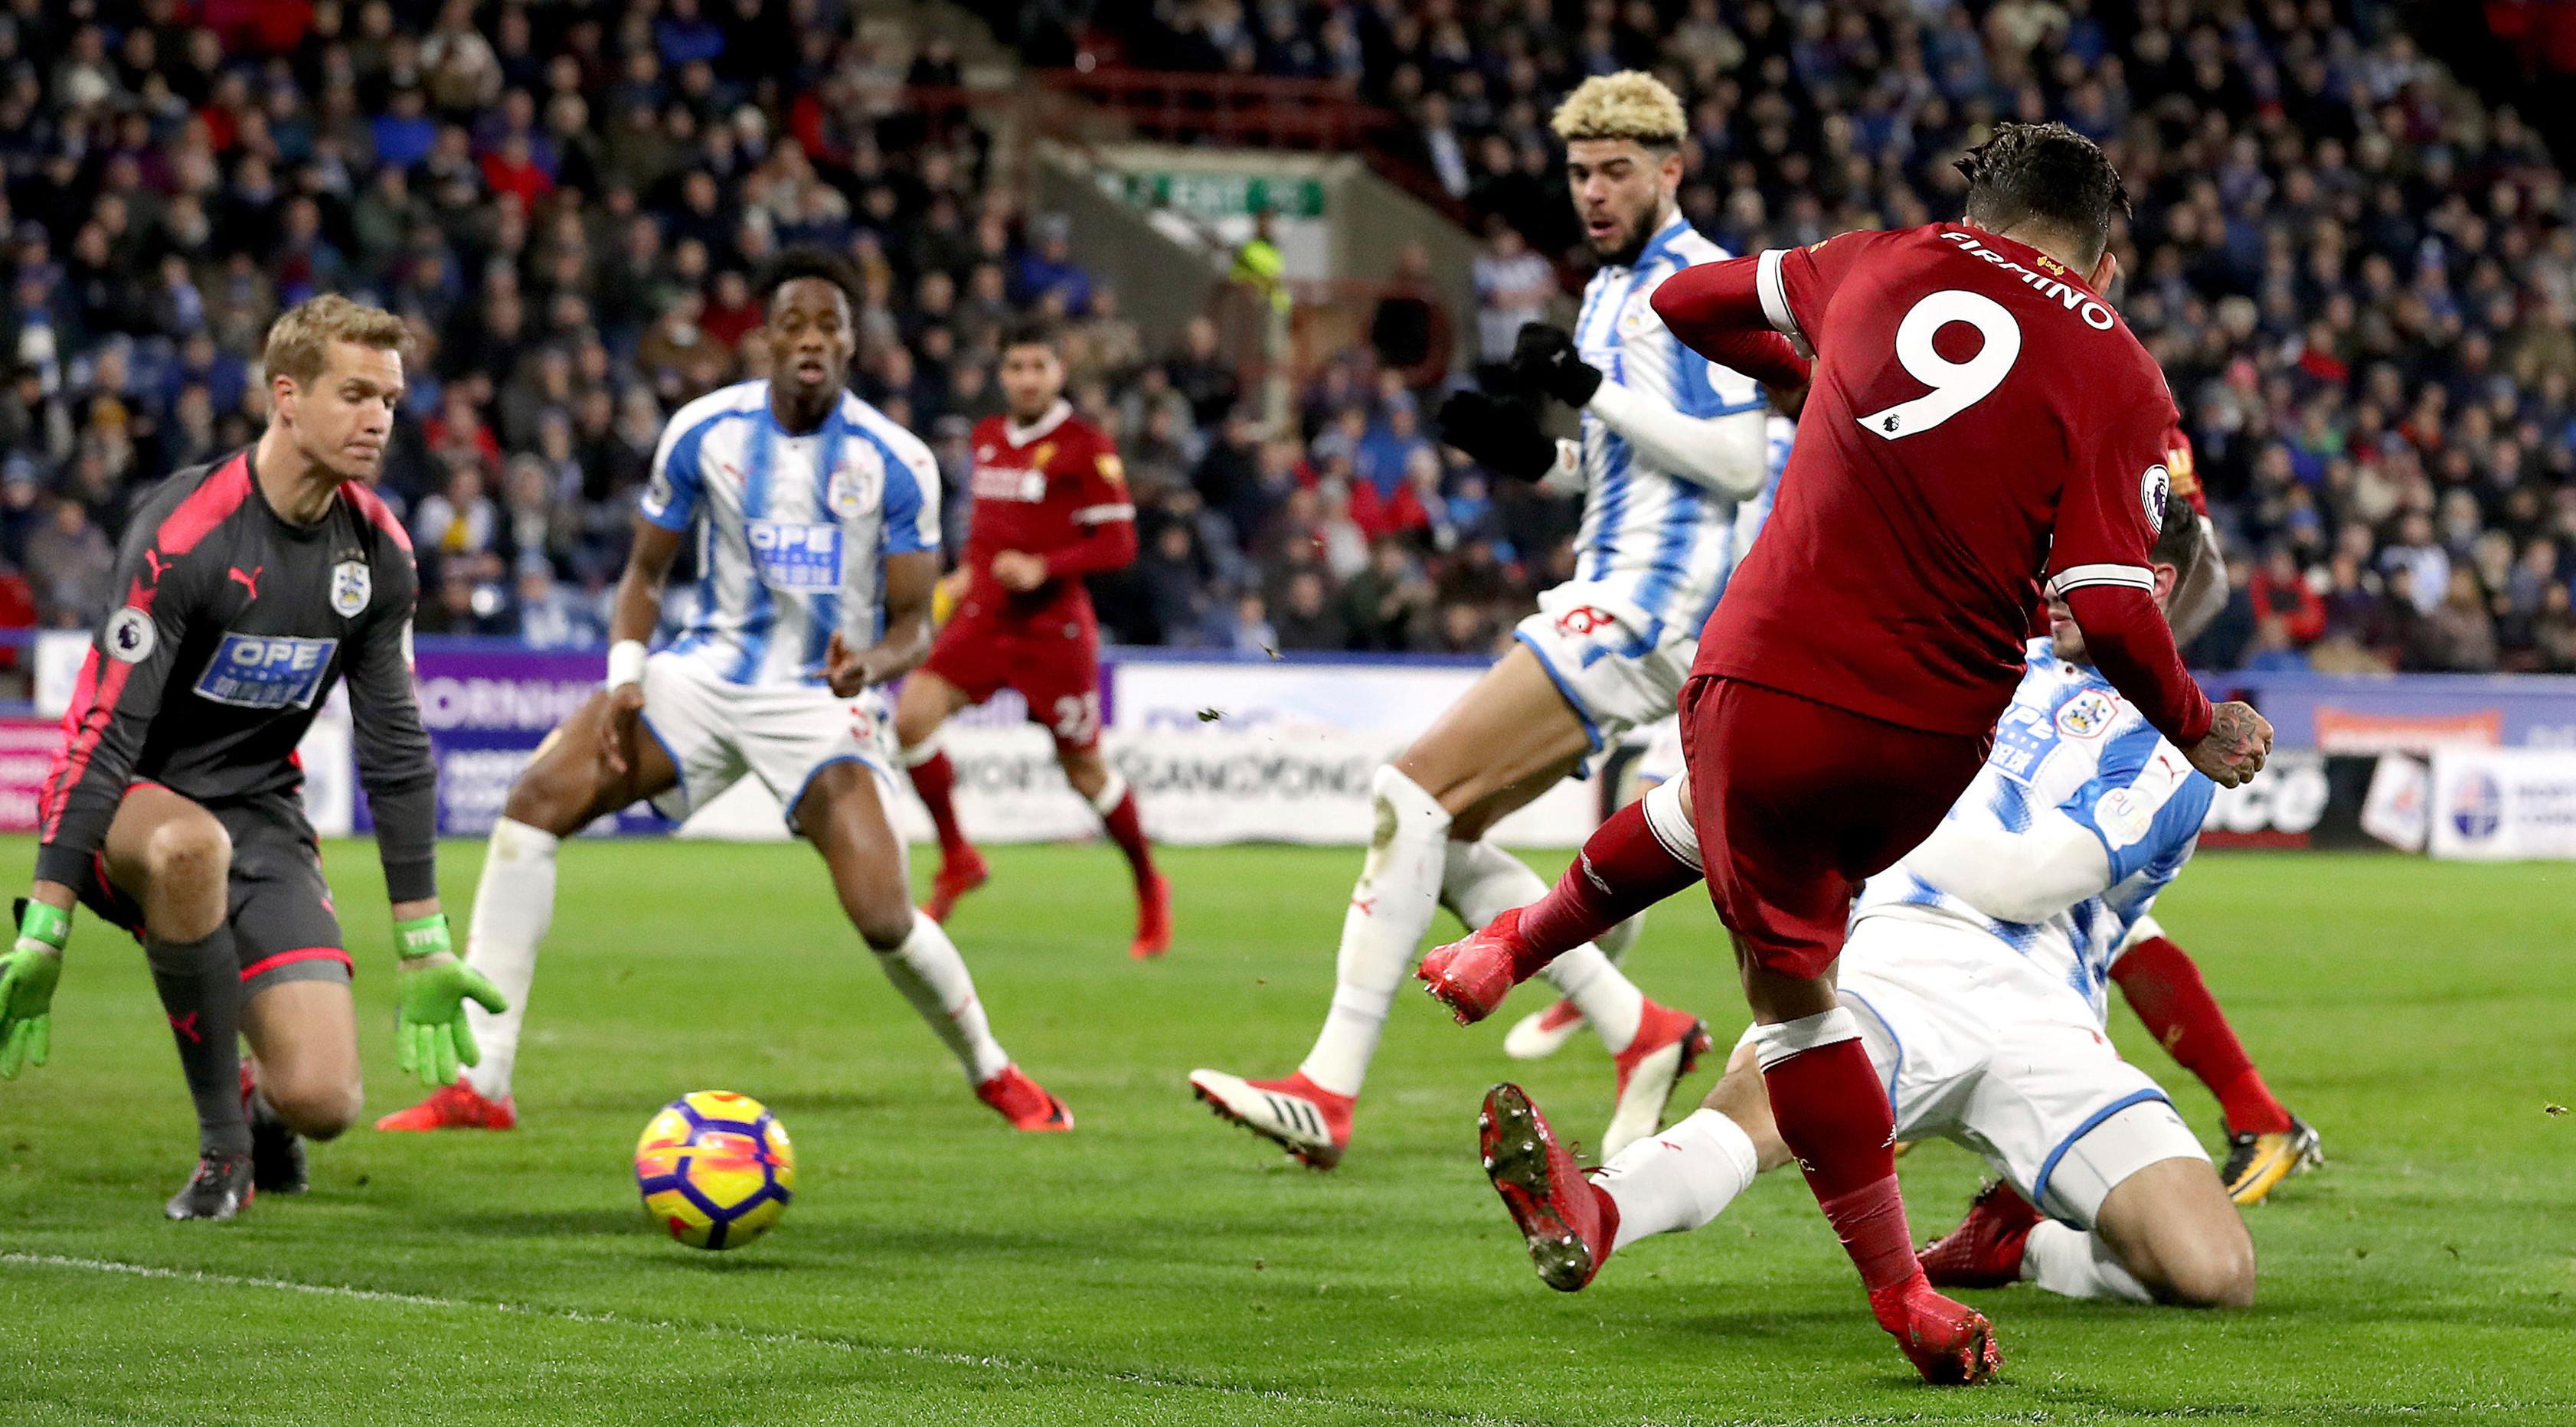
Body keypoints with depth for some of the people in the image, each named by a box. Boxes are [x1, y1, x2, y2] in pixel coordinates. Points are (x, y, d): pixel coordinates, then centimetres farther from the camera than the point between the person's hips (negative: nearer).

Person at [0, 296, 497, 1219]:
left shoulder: (378, 550, -1)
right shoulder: (184, 532, -20)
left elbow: (395, 748, 8)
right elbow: (105, 730, -23)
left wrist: (425, 946, 6)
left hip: (261, 813, 4)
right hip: (128, 805, -4)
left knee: (321, 1102, -16)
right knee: (189, 844, -43)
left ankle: (257, 1108, 25)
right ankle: (222, 1142, -24)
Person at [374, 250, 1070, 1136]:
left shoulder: (896, 464, -9)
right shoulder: (704, 431, -3)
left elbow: (912, 622, -4)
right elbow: (645, 570, 8)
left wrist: (870, 665, -27)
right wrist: (624, 678, -9)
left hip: (825, 698, -3)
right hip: (709, 669, 3)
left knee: (884, 920, -20)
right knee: (535, 800, -19)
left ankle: (991, 1071, 14)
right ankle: (480, 1085, -16)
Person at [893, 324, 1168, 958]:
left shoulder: (1086, 447, -8)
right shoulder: (987, 438, 11)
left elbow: (1118, 544, -11)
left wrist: (1042, 568, -22)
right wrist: (971, 572, 13)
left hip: (1053, 623, -5)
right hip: (984, 614, 5)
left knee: (1083, 767, 3)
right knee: (911, 717, -16)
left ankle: (1150, 889, 25)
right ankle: (957, 859, 2)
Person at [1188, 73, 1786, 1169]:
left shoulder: (1699, 284, -8)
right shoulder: (1609, 291, 21)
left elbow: (1741, 462, -17)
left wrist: (1594, 390, -19)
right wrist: (1532, 454, 8)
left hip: (1639, 608, -10)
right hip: (1605, 599, 10)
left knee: (1413, 791, -17)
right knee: (1439, 829, 7)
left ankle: (1330, 1091, -20)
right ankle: (1639, 1032, 8)